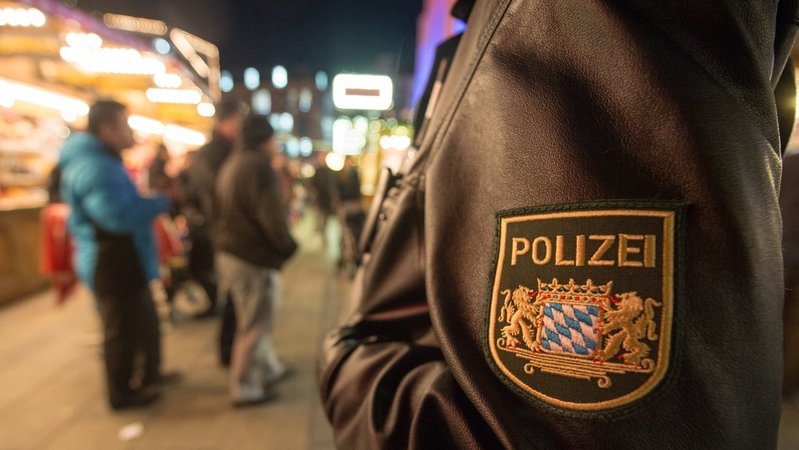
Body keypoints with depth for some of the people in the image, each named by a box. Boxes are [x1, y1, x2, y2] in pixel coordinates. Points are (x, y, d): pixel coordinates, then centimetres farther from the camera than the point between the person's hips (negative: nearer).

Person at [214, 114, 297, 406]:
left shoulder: (232, 164, 14)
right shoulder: (259, 166, -17)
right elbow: (271, 216, -23)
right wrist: (287, 247, -8)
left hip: (230, 251, 10)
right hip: (254, 257, -10)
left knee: (254, 321, 20)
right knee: (254, 326, 3)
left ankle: (269, 369, 35)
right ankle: (244, 389, 16)